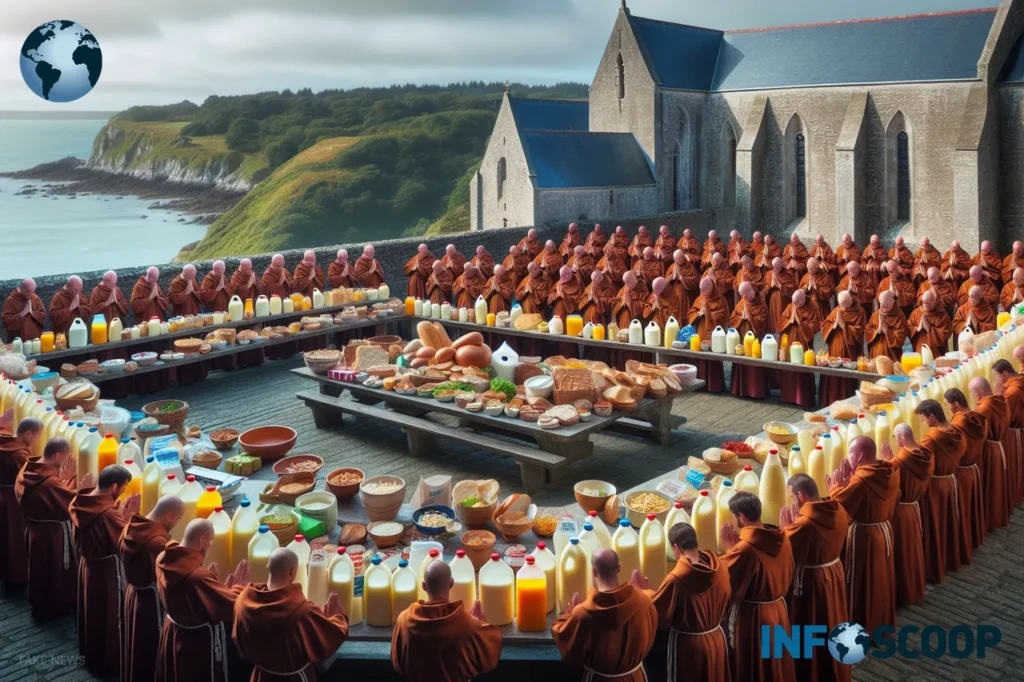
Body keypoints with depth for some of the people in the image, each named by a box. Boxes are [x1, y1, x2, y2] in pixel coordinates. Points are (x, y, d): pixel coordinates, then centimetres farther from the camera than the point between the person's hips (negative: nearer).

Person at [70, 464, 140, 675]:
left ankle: (90, 654, 40)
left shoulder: (80, 504, -5)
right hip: (108, 568, -8)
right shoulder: (108, 512, -30)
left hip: (87, 563, 8)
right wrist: (126, 517, -15)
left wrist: (118, 514, 3)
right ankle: (111, 661, 20)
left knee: (90, 610, 23)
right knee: (110, 614, 8)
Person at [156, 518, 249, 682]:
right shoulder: (198, 576, -35)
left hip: (172, 635, 8)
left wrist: (210, 578, 6)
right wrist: (238, 587, -11)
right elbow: (233, 605, -29)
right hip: (199, 643, -8)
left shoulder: (164, 559, -11)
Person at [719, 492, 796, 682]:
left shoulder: (744, 550, -27)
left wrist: (730, 550, -9)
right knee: (776, 665, 23)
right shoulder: (781, 538, -5)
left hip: (750, 617, -7)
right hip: (779, 610, 7)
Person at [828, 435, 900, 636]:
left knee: (861, 584, 6)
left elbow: (838, 505, -19)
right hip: (884, 531, 8)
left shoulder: (861, 480, -26)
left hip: (863, 536, -8)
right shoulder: (891, 473, -1)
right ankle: (882, 622, 35)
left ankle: (862, 628, 16)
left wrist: (836, 485, -1)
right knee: (880, 580, 21)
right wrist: (848, 482, 9)